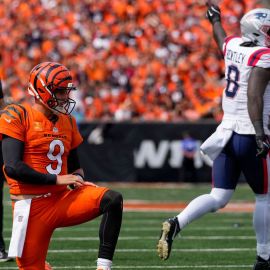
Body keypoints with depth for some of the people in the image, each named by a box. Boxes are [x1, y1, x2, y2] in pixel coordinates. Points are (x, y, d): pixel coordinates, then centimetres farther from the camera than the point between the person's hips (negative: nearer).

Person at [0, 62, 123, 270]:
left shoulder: (67, 122, 12)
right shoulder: (17, 117, -8)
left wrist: (77, 178, -3)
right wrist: (57, 179, -15)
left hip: (63, 199, 5)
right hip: (32, 205, -5)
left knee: (112, 199, -19)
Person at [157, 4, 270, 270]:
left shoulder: (232, 46, 9)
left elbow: (220, 38, 34)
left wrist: (215, 18, 54)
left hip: (227, 132, 7)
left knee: (218, 198, 4)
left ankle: (176, 223, -19)